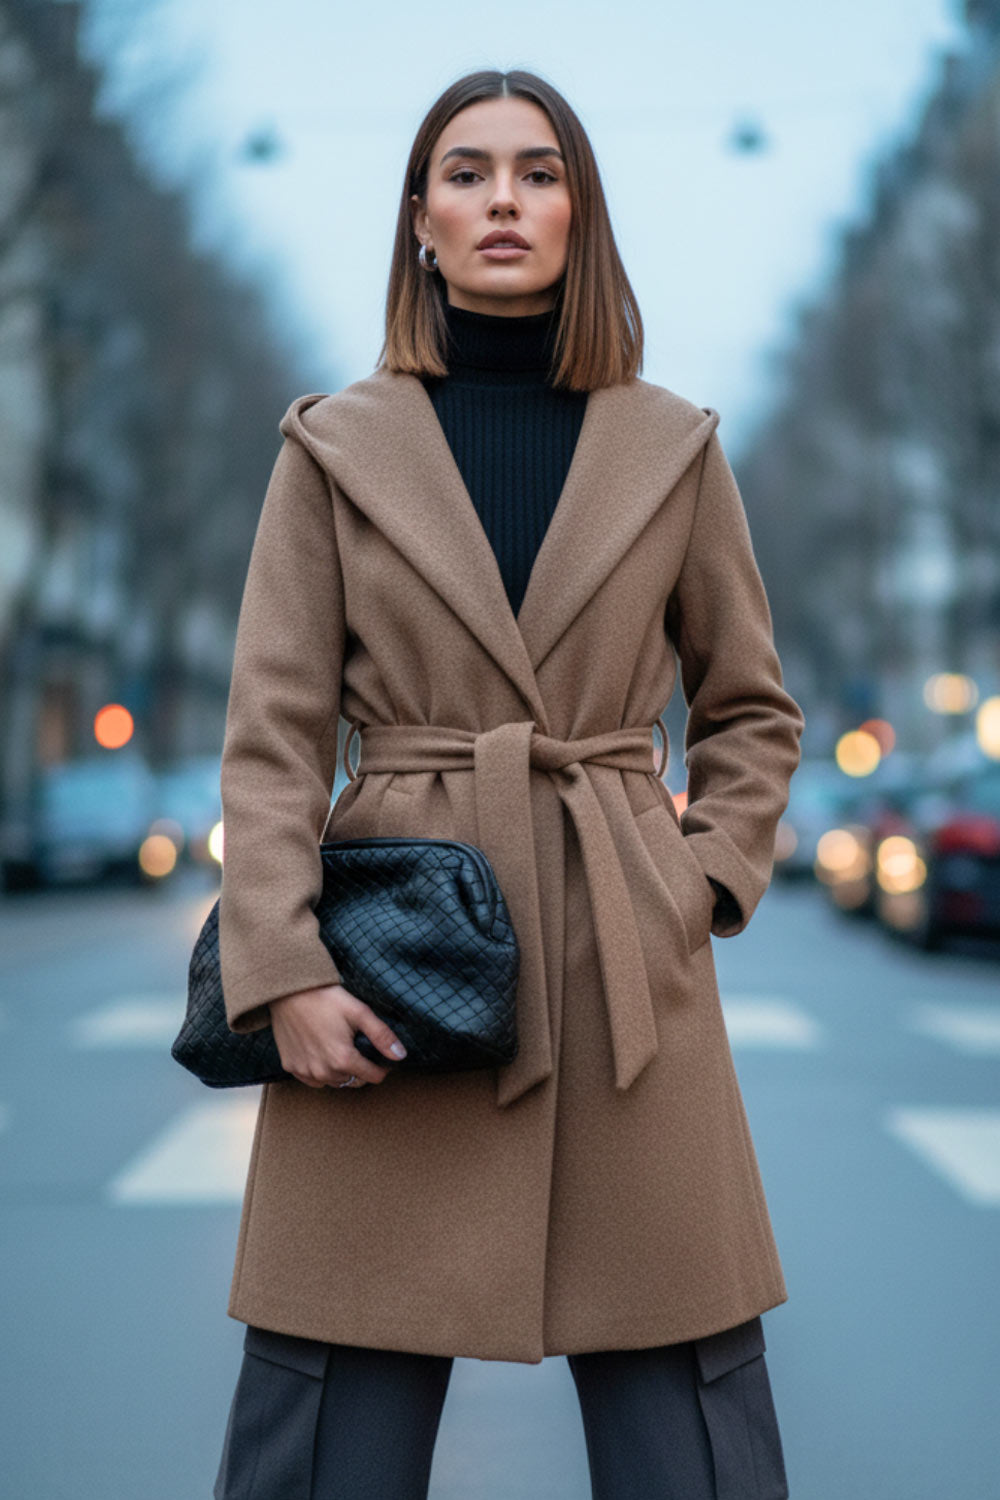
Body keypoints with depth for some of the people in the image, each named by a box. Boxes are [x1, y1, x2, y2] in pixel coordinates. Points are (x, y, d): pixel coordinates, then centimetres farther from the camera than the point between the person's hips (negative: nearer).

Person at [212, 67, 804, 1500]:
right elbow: (272, 735, 1)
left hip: (622, 961, 1)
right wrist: (286, 973, -10)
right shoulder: (338, 443, 5)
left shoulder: (673, 446, 8)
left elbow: (754, 711, 16)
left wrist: (703, 882, 1)